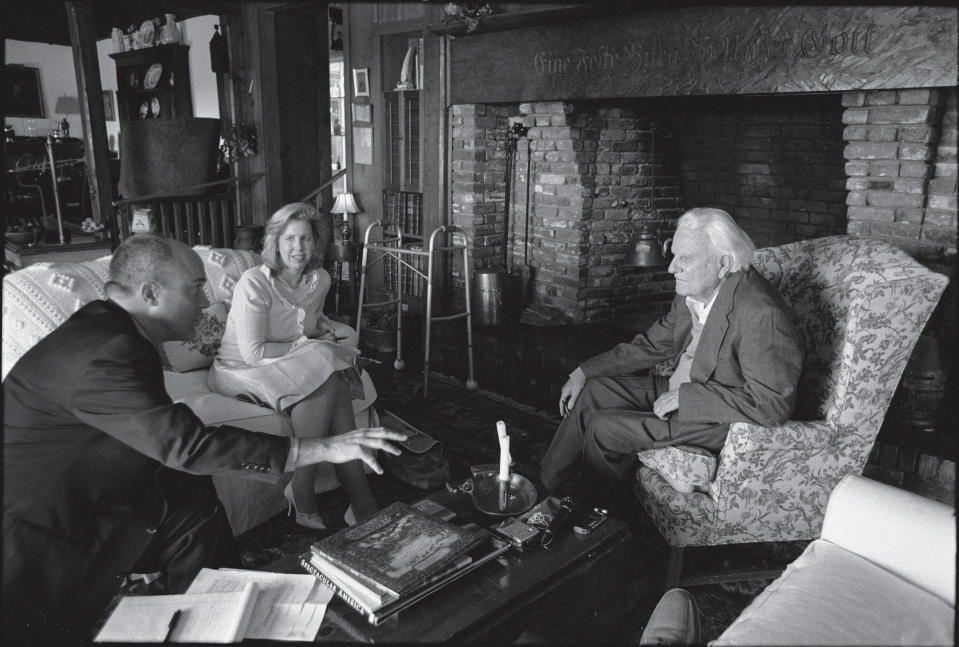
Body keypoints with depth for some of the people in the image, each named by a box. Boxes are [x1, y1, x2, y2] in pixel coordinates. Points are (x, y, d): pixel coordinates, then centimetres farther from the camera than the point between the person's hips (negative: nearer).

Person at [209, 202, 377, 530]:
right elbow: (253, 353, -21)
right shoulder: (254, 283, -18)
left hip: (299, 366, 6)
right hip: (242, 371, -6)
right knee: (325, 388, -29)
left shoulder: (320, 279, 2)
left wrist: (328, 331, 2)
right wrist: (305, 345, -17)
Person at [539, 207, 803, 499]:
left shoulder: (762, 315, -29)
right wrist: (584, 372, 3)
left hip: (719, 420, -8)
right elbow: (651, 345, 8)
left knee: (604, 428, -15)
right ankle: (550, 487, 14)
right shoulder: (693, 291, -3)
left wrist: (686, 397, -25)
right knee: (592, 392, 2)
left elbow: (772, 404, -29)